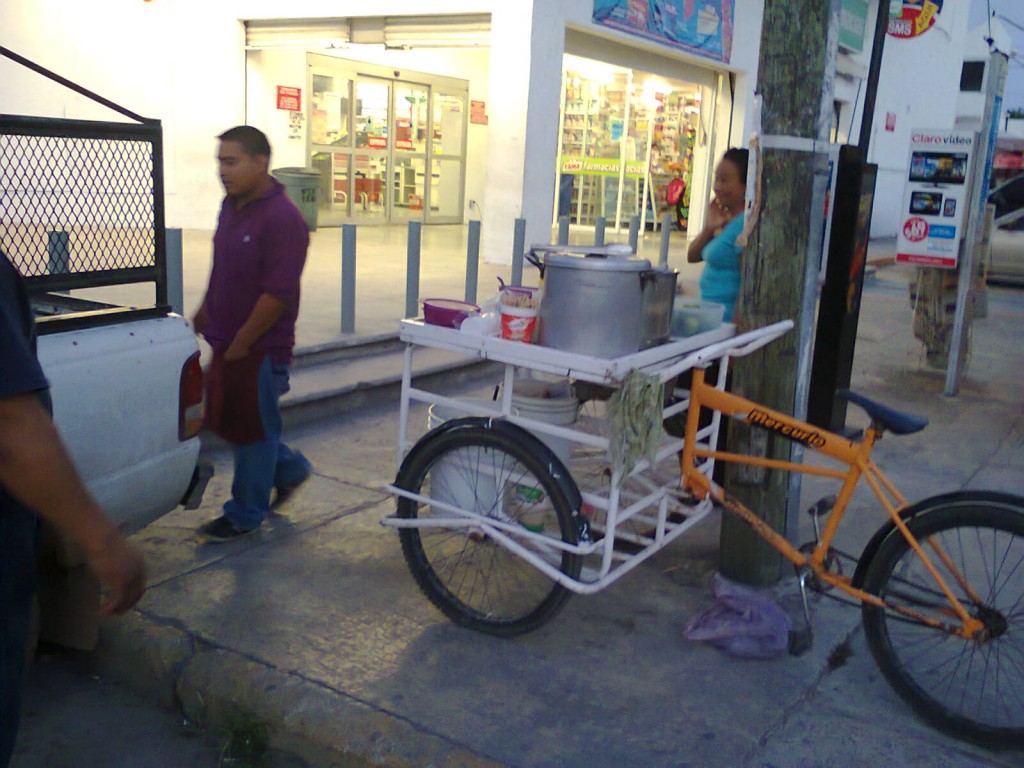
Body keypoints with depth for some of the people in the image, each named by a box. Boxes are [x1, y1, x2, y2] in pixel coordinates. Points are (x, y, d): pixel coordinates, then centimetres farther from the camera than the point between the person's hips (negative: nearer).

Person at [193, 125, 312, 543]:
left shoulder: (283, 220, -21)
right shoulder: (232, 204, 7)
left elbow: (277, 293, -23)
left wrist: (241, 343, -18)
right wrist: (204, 314, 18)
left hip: (259, 349, -9)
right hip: (227, 344, 9)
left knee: (251, 429, 5)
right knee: (224, 418, 19)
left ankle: (246, 515, 22)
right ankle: (290, 468, 38)